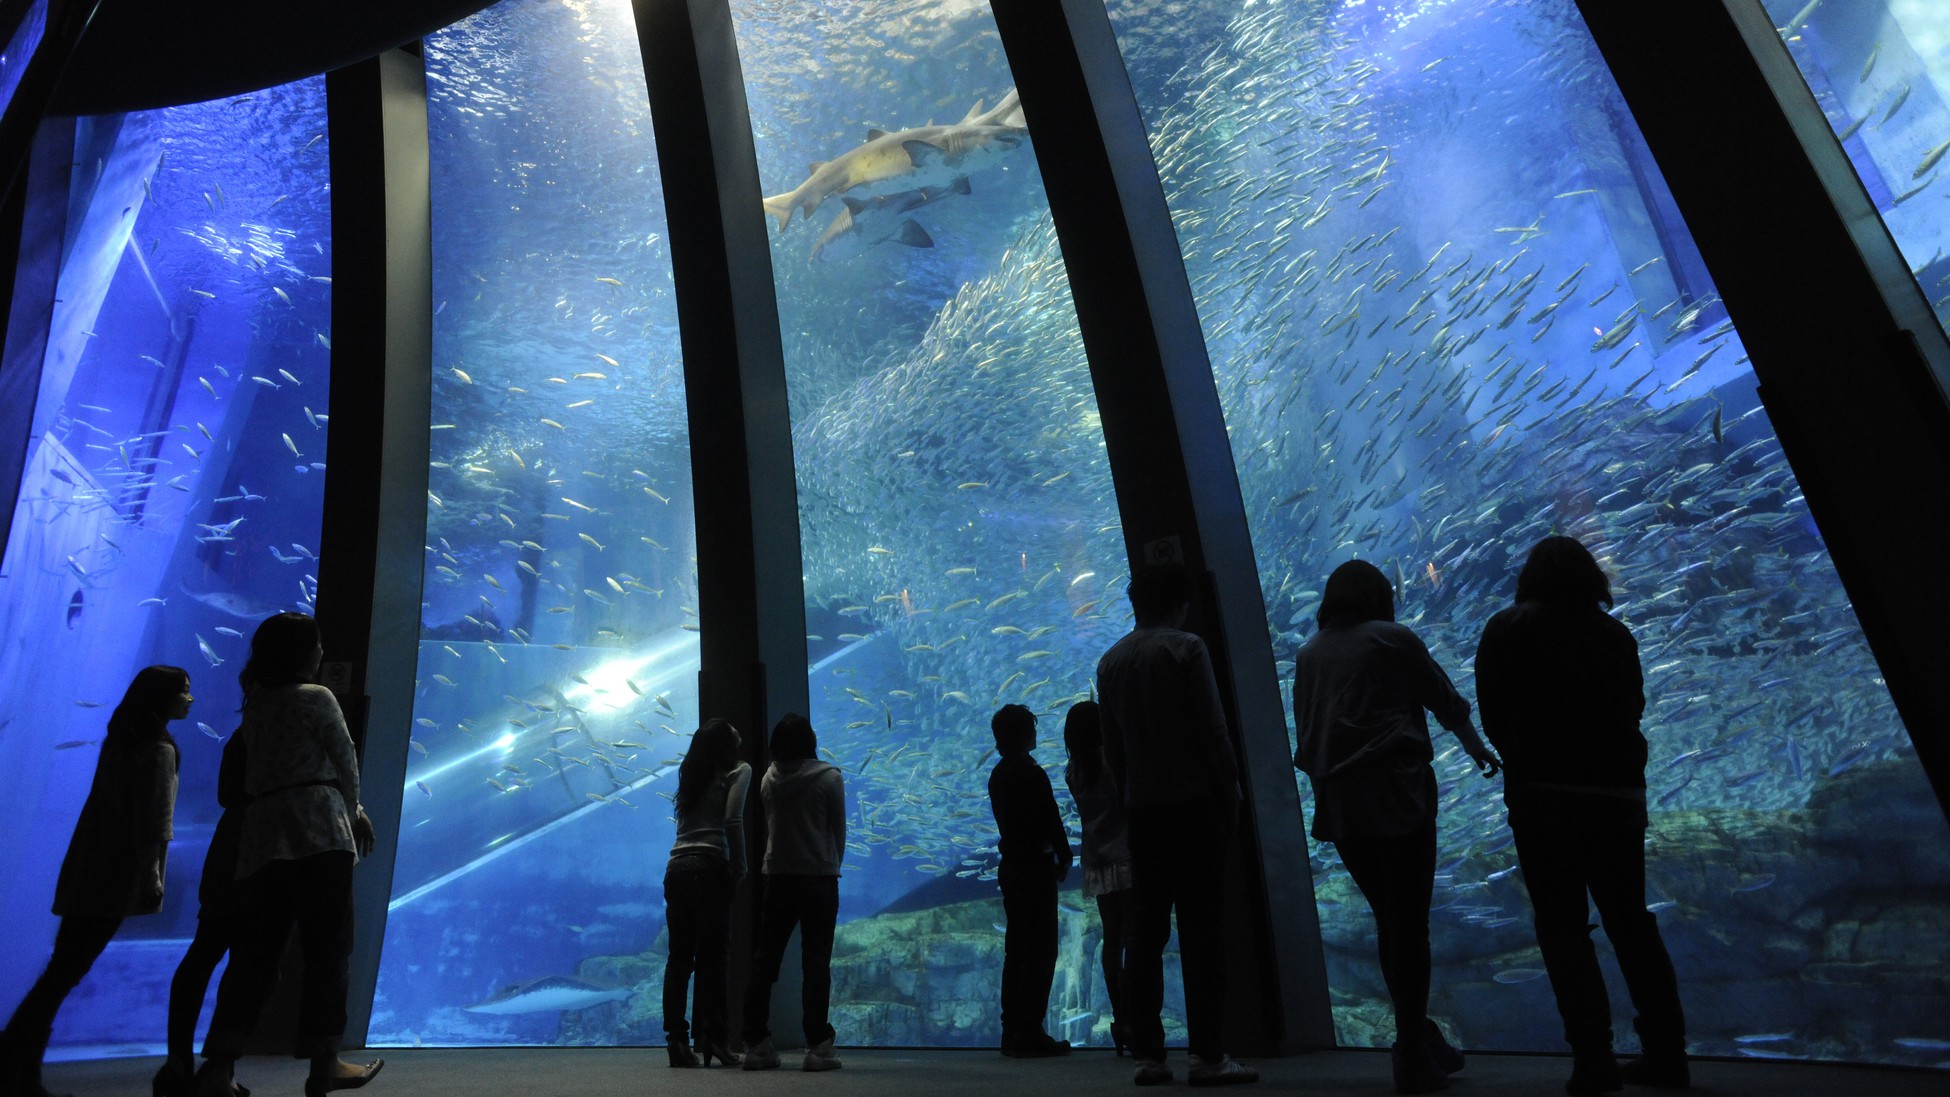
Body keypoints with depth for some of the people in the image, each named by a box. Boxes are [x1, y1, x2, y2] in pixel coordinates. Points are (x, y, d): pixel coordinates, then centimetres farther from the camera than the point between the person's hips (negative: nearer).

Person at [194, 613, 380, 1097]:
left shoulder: (255, 707, 19)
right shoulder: (316, 698, -2)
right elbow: (345, 763, 1)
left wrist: (350, 813, 22)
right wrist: (350, 811, 19)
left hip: (259, 839, 7)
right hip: (317, 833, -7)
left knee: (254, 954, 8)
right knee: (327, 948, -2)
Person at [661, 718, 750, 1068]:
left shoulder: (689, 775, 24)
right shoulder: (737, 771, 4)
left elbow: (685, 821, 19)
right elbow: (732, 820, -9)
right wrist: (740, 868, -4)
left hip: (677, 866, 6)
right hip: (710, 865, -6)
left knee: (679, 956, 5)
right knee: (711, 955, -5)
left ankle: (677, 1040, 4)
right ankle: (711, 1039, -8)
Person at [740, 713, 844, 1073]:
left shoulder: (769, 780, 2)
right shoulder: (829, 778, -8)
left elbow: (768, 827, 10)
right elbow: (838, 830, -1)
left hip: (778, 877, 3)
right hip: (819, 877, -3)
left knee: (765, 962, 10)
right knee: (816, 964, 1)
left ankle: (756, 1044, 12)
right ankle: (817, 1046, 0)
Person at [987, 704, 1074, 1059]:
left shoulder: (997, 775, 11)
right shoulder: (1032, 774, -15)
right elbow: (1051, 821, -15)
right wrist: (1064, 856, 1)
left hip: (1010, 866, 9)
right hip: (1036, 866, -8)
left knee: (1016, 948, 12)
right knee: (1040, 949, -3)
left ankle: (1011, 1030, 16)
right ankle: (1028, 1032, -3)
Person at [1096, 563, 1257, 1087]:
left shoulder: (1110, 661, 11)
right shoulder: (1186, 648, -6)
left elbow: (1111, 744, 11)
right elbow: (1212, 731, -9)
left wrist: (1129, 797, 16)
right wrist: (1231, 793, -1)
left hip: (1142, 808, 5)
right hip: (1193, 802, -5)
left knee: (1146, 929, 7)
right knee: (1202, 927, -2)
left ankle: (1148, 1054, 9)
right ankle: (1208, 1055, -1)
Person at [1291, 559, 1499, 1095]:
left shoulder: (1307, 655, 11)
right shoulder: (1393, 639, -2)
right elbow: (1445, 701, 9)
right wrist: (1478, 748, 26)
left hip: (1339, 808, 5)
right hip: (1396, 795, -5)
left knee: (1389, 921, 17)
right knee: (1408, 924, 2)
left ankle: (1419, 1038, 27)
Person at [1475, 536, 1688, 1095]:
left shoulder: (1507, 629, -2)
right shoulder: (1616, 634, 9)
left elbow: (1492, 715, -2)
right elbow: (1632, 709, 12)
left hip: (1543, 795, -4)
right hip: (1619, 793, 4)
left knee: (1563, 926, 2)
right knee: (1631, 922, 15)